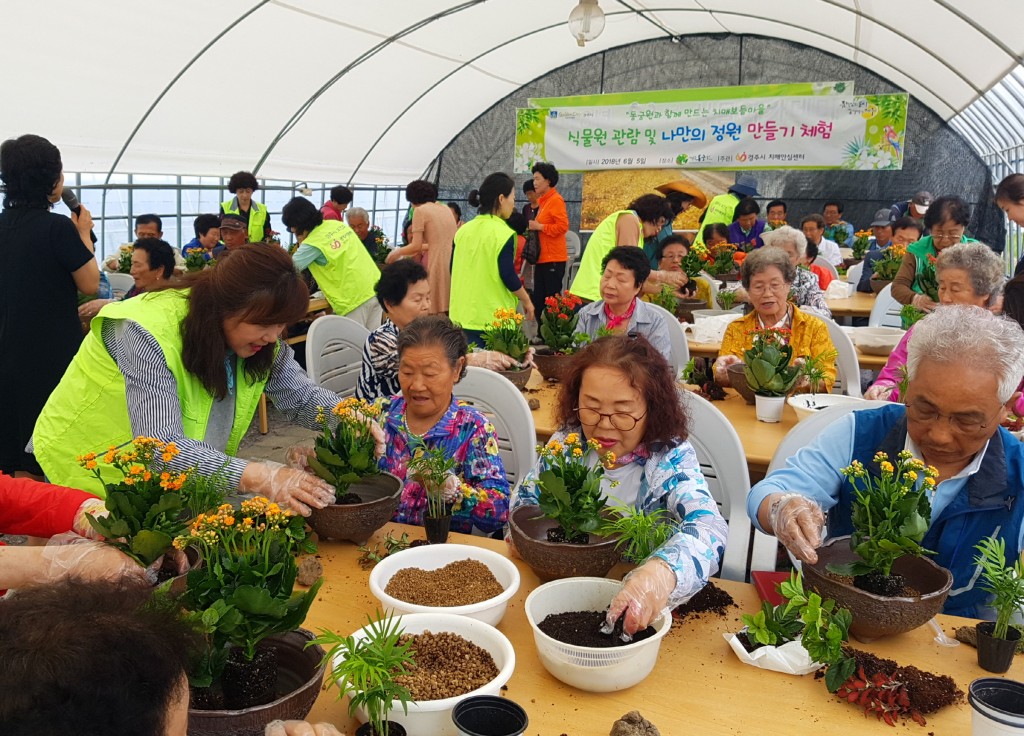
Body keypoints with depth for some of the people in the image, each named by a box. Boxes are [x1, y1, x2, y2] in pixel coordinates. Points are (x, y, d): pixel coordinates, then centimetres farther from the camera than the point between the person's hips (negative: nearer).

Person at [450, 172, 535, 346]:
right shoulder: (503, 233, -13)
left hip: (463, 314, 6)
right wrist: (526, 300, 1)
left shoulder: (463, 230, 6)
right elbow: (508, 276, -14)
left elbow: (454, 270, 12)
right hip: (495, 317, -6)